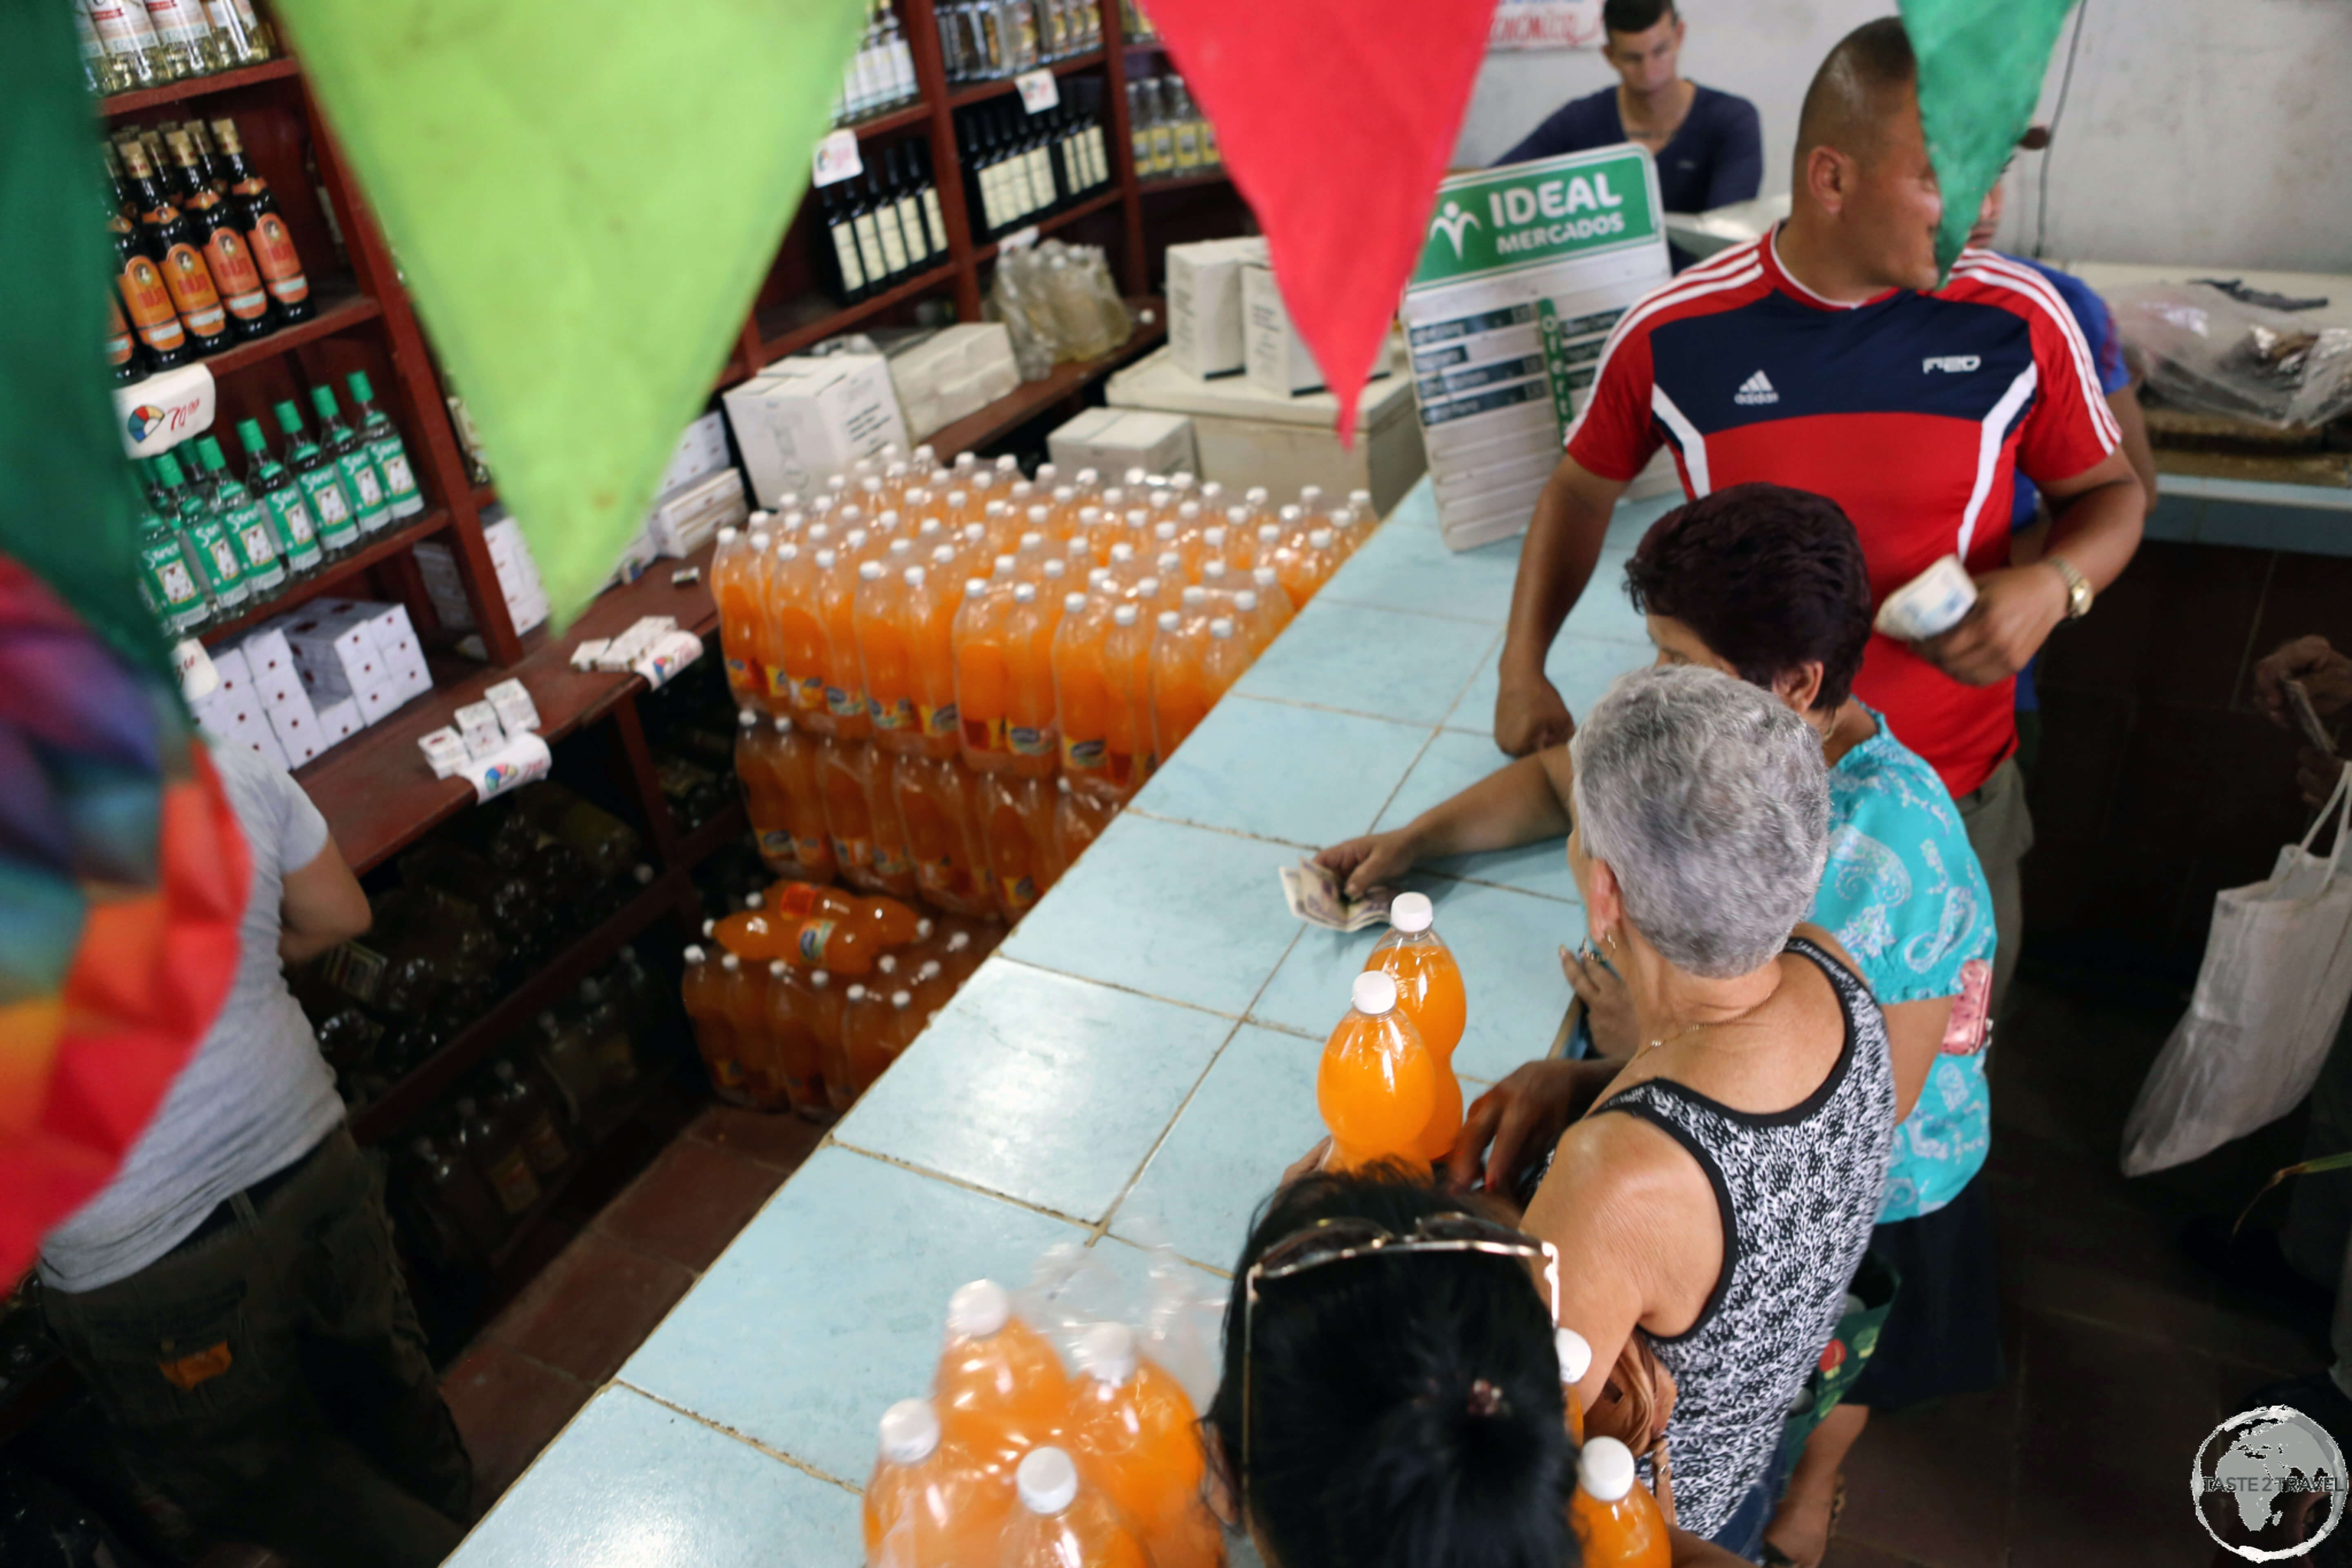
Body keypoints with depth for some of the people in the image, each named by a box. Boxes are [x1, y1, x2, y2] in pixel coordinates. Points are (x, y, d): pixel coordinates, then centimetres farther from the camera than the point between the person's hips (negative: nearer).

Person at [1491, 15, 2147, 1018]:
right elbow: (1585, 487, 3)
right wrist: (1523, 669, -6)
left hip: (1956, 782, 1)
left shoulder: (2019, 321, -10)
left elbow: (2107, 490, 4)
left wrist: (2056, 585, -19)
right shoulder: (1673, 333, -12)